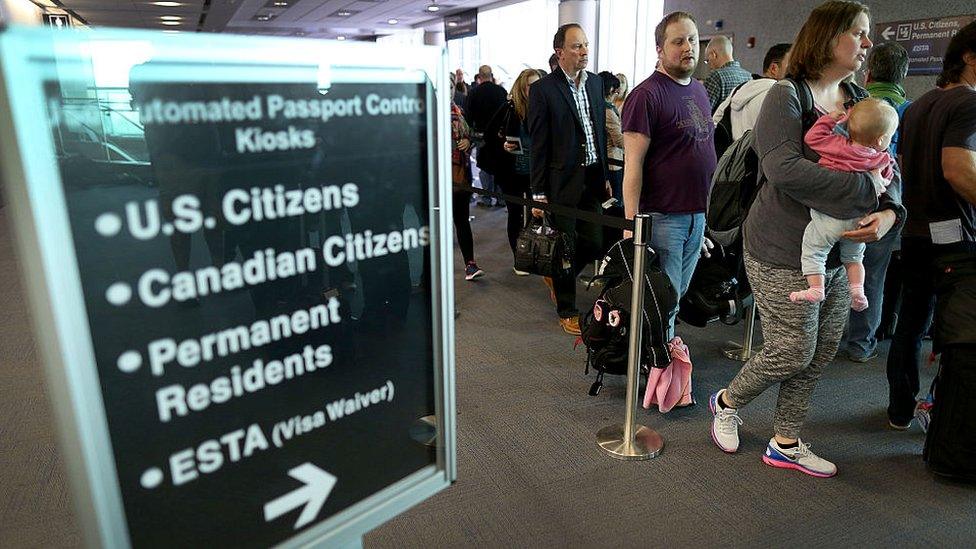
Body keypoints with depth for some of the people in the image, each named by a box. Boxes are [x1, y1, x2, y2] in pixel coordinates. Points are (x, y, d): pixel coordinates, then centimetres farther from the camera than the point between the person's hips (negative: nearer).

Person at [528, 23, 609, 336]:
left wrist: (605, 175, 13)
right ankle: (566, 311, 22)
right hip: (562, 181, -6)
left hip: (592, 178, 6)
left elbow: (601, 132, 15)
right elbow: (538, 146, -9)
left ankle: (557, 277, 38)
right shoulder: (543, 89, -9)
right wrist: (538, 193, -9)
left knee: (594, 245, 10)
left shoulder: (595, 83, 9)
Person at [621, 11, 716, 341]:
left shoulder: (699, 91, 13)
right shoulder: (647, 95, -11)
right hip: (661, 217, -7)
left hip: (698, 215, 8)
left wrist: (710, 207, 16)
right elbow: (633, 164, -16)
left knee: (678, 295, 17)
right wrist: (631, 224, -20)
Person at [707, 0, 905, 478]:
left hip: (837, 254, 8)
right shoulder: (787, 97, -12)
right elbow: (785, 169, -27)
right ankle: (727, 402, 27)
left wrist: (889, 211, -10)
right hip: (785, 254, -8)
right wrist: (866, 188, -21)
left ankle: (786, 444, 29)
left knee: (820, 354, 12)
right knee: (792, 353, -1)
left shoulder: (860, 101, 12)